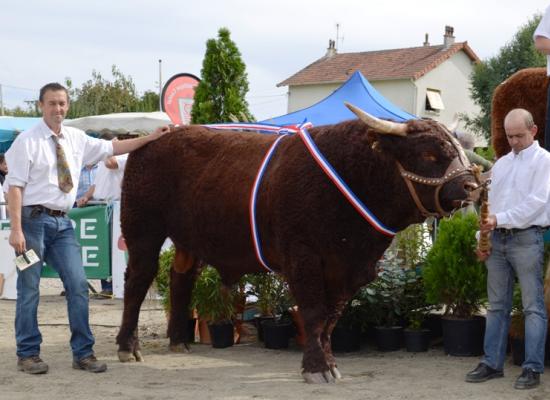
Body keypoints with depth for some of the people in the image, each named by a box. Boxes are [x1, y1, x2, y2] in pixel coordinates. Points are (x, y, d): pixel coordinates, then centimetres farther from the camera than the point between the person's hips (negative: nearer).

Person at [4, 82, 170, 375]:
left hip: (62, 222, 6)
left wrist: (151, 138, 21)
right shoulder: (27, 141, -6)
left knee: (78, 285, 2)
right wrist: (16, 229, -17)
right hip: (33, 219, -5)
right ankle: (28, 354, 13)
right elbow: (15, 186, -10)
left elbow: (111, 148, 23)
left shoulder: (76, 139, 11)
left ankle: (83, 353, 10)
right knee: (29, 290, 1)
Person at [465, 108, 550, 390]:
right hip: (498, 240, 7)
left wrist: (500, 219, -18)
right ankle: (492, 363, 15)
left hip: (526, 239, -7)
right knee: (497, 305, 10)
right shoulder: (501, 164, 19)